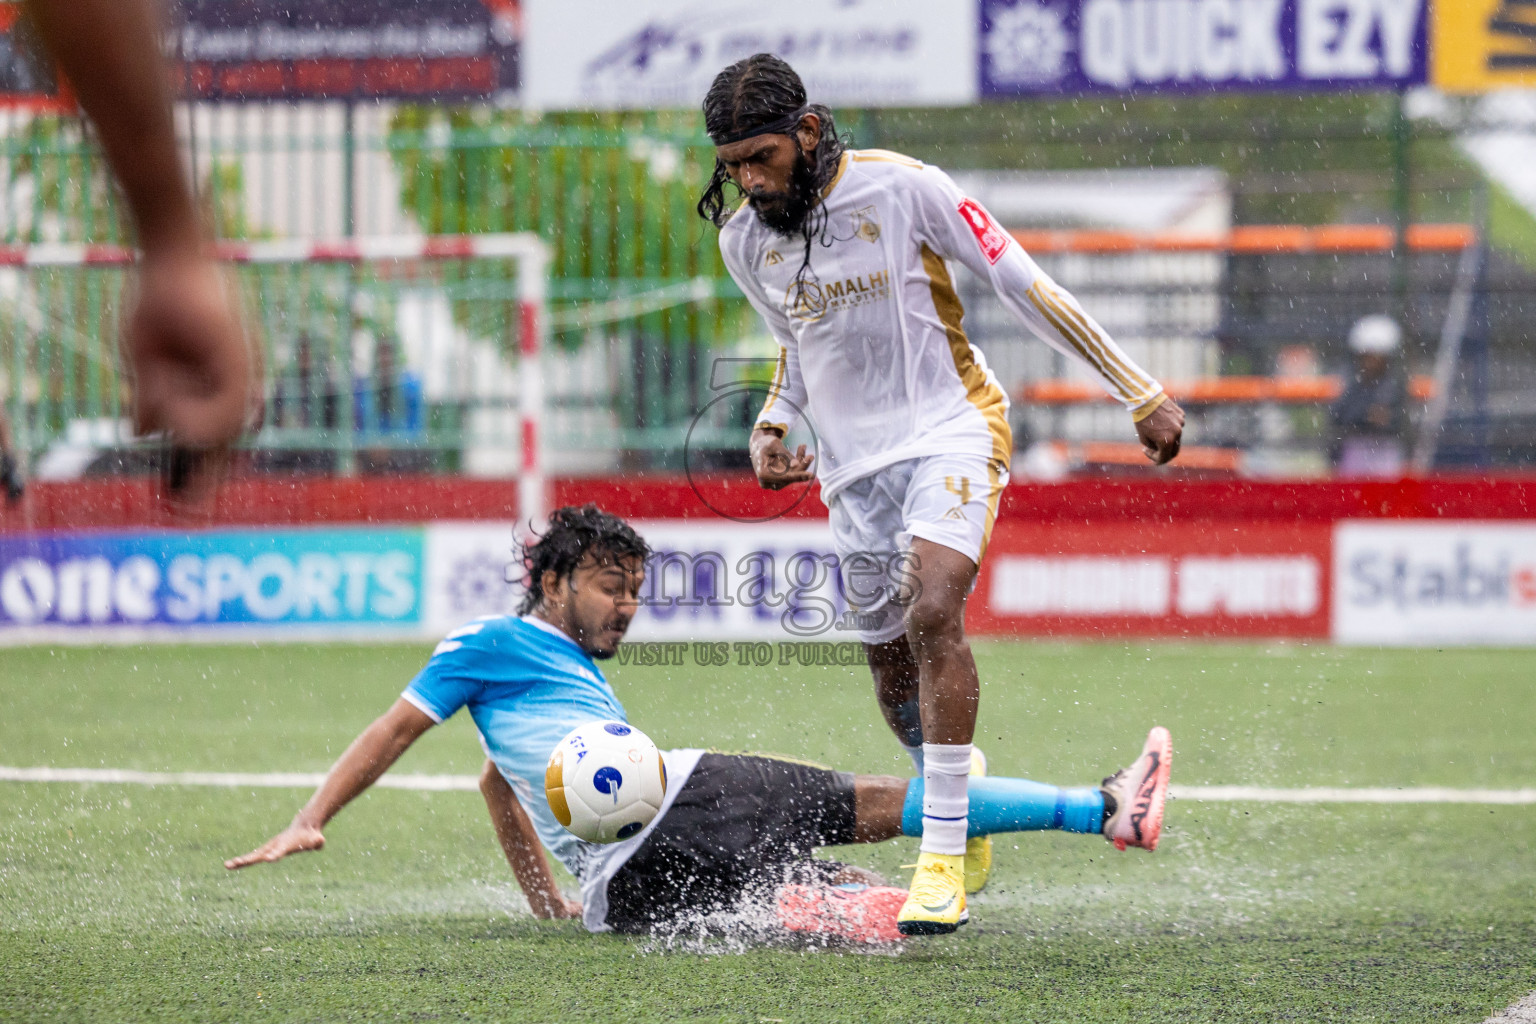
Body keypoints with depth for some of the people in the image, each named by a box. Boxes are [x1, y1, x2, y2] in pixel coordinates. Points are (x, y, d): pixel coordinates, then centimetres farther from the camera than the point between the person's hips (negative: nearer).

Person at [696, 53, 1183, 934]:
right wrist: (772, 425, 1)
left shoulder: (902, 187, -14)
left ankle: (944, 858, -26)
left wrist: (1141, 393, -6)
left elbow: (1025, 288, -8)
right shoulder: (743, 239, 2)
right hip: (853, 462, 5)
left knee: (933, 613, -27)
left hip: (948, 431, -5)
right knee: (894, 673, 5)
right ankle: (966, 814, 33)